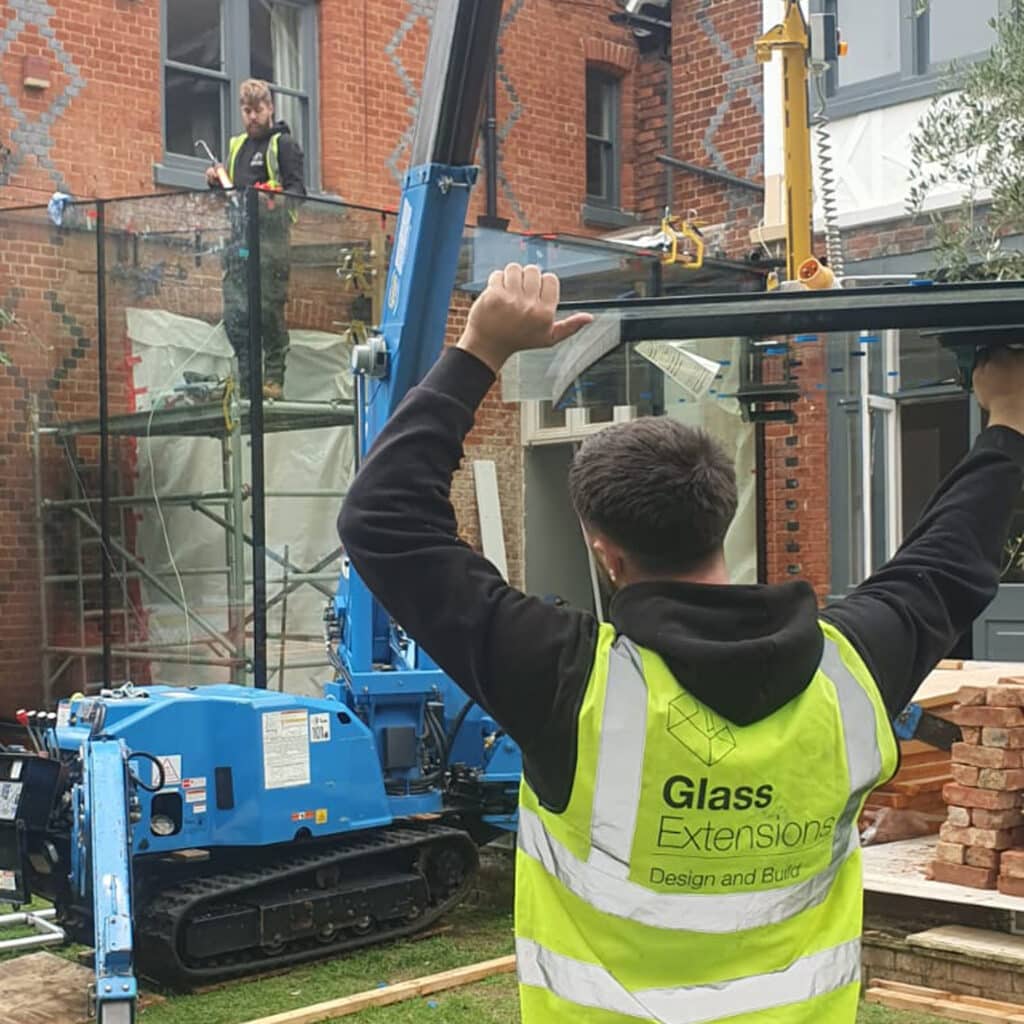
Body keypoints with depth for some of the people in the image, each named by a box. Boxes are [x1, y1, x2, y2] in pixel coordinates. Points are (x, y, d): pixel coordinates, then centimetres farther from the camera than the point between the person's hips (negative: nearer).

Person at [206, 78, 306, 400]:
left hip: (270, 237, -6)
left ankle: (274, 379, -2)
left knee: (269, 310, -8)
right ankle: (246, 383, 8)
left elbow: (298, 189, -6)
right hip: (237, 237, 6)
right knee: (234, 313, 1)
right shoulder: (235, 145, 23)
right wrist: (215, 182, 7)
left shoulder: (284, 144, 4)